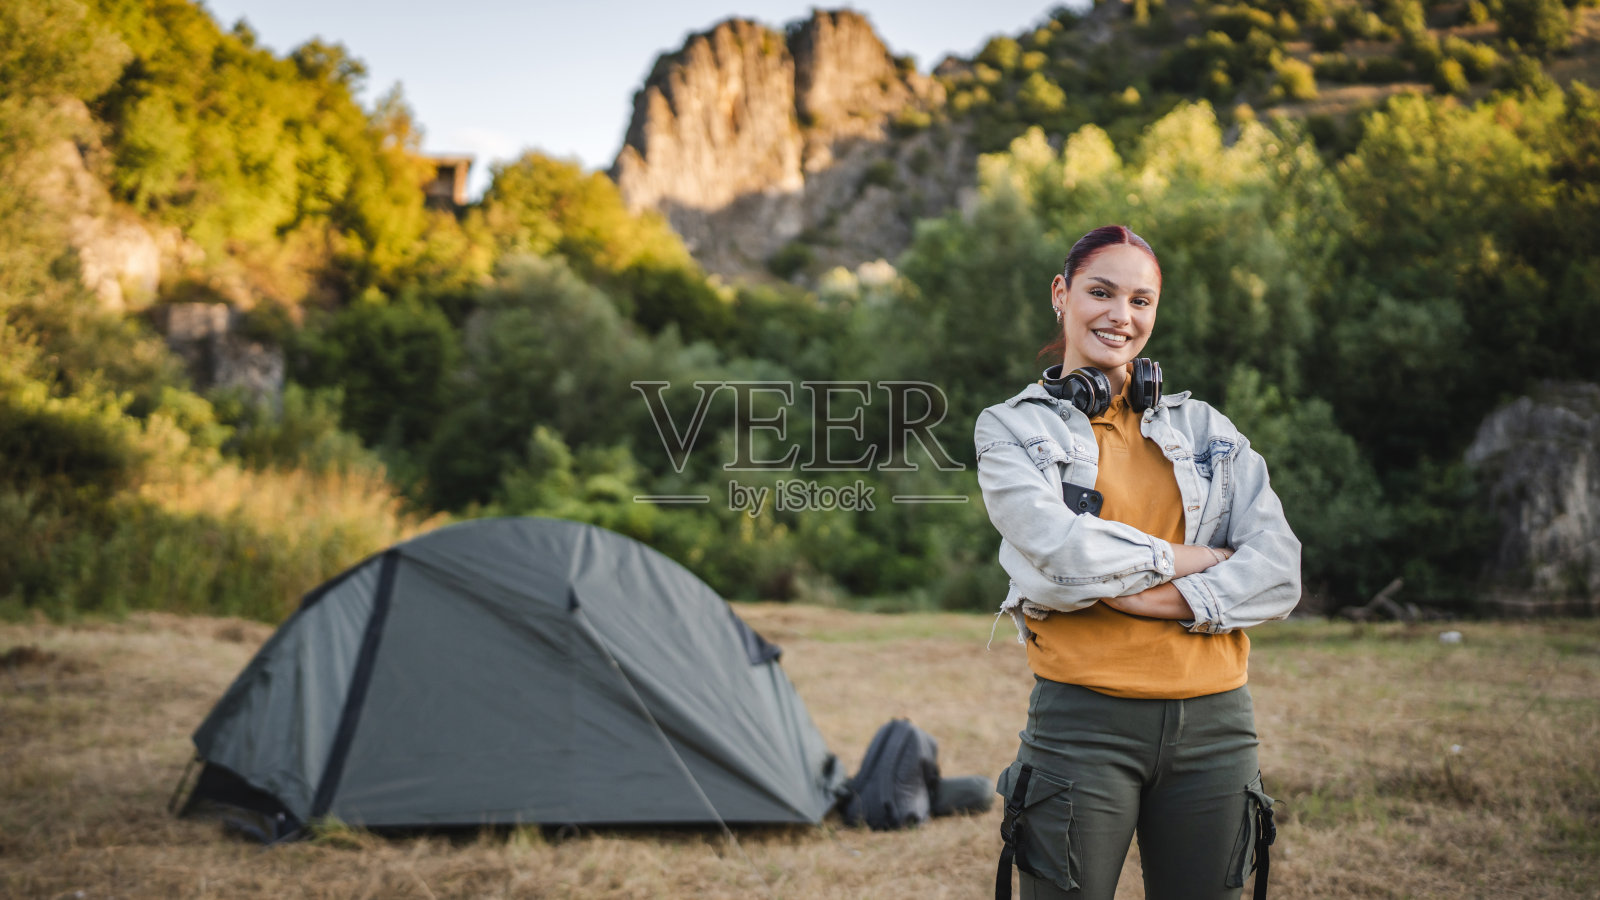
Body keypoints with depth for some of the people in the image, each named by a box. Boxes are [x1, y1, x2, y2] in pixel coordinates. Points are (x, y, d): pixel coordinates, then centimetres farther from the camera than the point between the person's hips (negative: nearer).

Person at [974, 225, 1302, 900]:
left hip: (1213, 722, 3)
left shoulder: (1205, 427, 14)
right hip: (1084, 722, -3)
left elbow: (1279, 569, 1)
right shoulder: (1013, 427, 5)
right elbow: (1061, 549, -14)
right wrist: (1186, 559, -5)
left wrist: (1155, 597, -11)